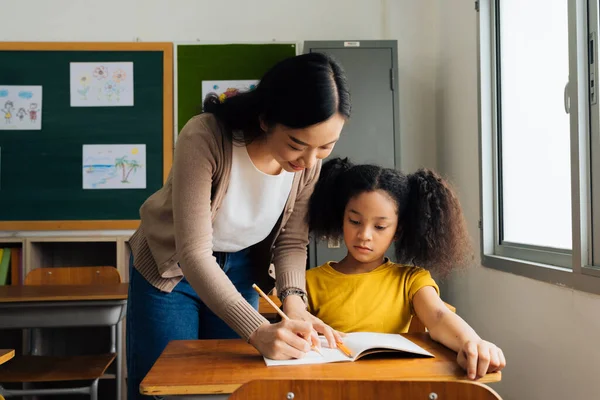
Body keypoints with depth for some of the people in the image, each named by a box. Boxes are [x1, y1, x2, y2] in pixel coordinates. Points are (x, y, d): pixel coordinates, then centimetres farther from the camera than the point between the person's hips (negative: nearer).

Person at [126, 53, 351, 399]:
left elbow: (292, 241, -9)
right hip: (171, 266, -3)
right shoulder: (205, 139, -34)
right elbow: (193, 253, -36)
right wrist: (259, 331, -45)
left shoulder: (309, 159, -19)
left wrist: (294, 301, -29)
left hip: (241, 270, 4)